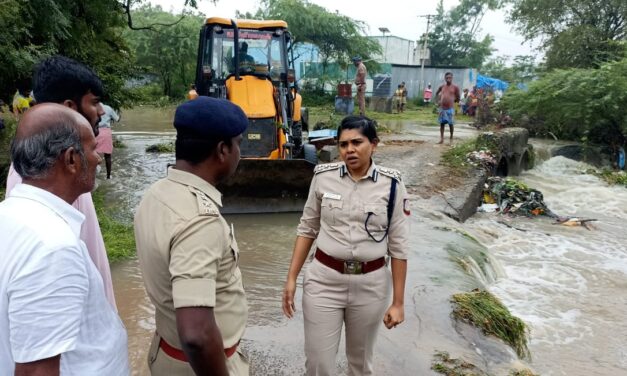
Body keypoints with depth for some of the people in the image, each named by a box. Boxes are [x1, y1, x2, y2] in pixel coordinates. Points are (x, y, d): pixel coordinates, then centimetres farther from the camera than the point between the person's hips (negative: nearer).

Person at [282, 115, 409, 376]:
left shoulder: (391, 185, -8)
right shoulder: (323, 177, -5)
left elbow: (398, 246, -4)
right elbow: (307, 229, 5)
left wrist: (398, 302, -3)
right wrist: (291, 278, 1)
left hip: (370, 284, 0)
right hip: (323, 280, 1)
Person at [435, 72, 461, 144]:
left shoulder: (455, 87, -2)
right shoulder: (442, 86, 7)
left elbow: (458, 98, 5)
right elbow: (437, 93, 25)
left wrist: (451, 101, 6)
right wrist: (438, 100, 12)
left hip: (450, 108, -3)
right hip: (442, 108, 3)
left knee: (451, 124, 2)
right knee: (442, 123, 7)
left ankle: (451, 138, 13)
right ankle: (441, 138, 15)